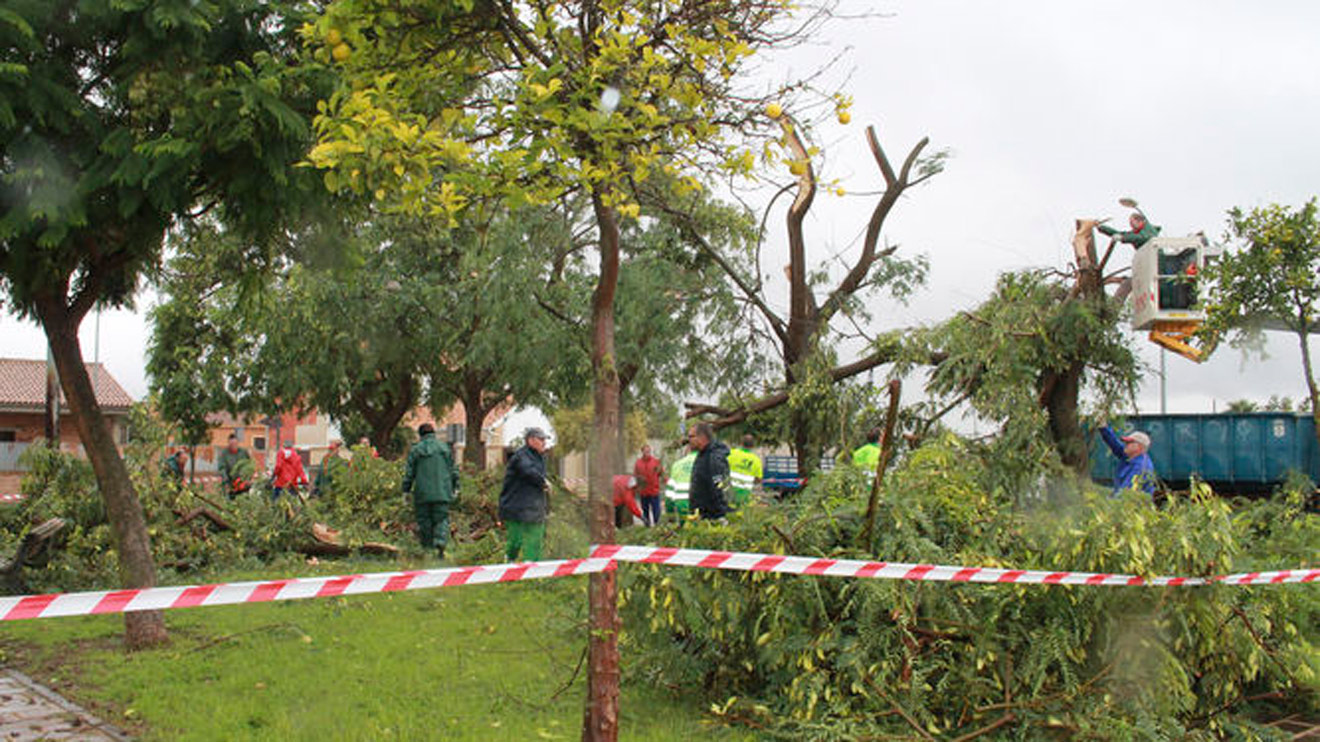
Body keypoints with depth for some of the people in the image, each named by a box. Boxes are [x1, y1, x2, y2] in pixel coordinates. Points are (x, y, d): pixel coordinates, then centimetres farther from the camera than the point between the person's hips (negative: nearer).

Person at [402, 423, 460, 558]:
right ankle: (441, 542, -21)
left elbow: (409, 473, 0)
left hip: (423, 493, -1)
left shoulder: (416, 449, -1)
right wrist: (455, 487, 19)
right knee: (441, 519, 2)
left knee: (424, 521, 8)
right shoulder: (445, 447, 8)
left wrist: (406, 490, 7)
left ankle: (428, 548, 10)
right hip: (442, 492, 2)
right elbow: (453, 469, 11)